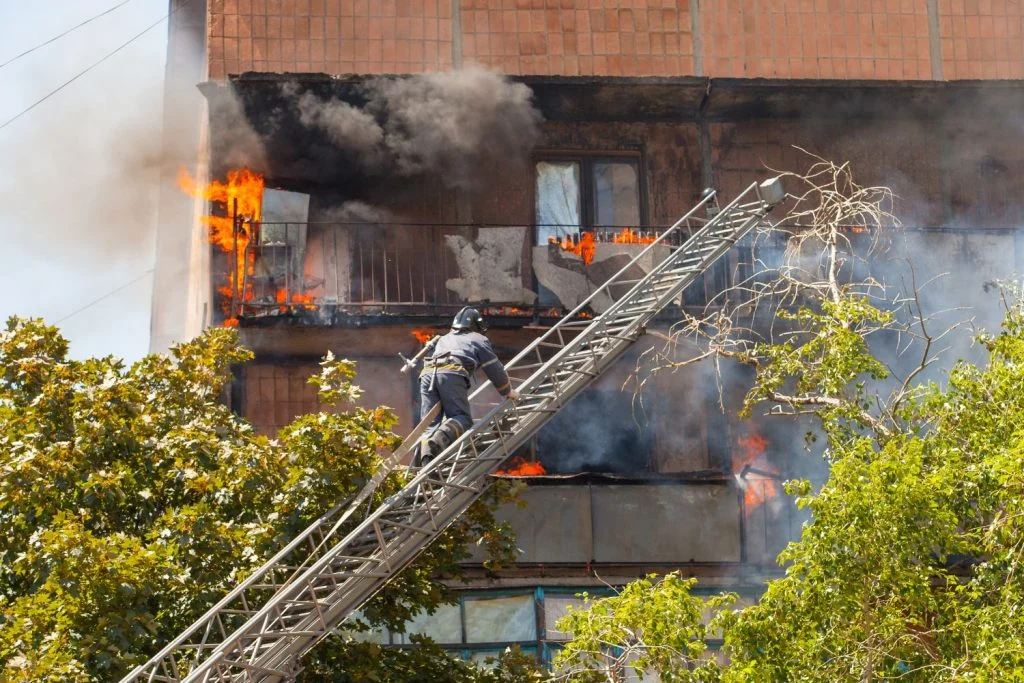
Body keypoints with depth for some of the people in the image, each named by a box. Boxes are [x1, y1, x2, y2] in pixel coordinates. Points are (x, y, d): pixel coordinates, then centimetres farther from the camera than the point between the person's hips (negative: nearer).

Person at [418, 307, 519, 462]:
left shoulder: (442, 339, 42)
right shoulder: (478, 339, 27)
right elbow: (494, 369, 25)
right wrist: (508, 392, 39)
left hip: (427, 373, 5)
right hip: (452, 374, -5)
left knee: (430, 422, 0)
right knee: (462, 417, -5)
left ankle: (427, 459, -26)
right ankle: (440, 438, -36)